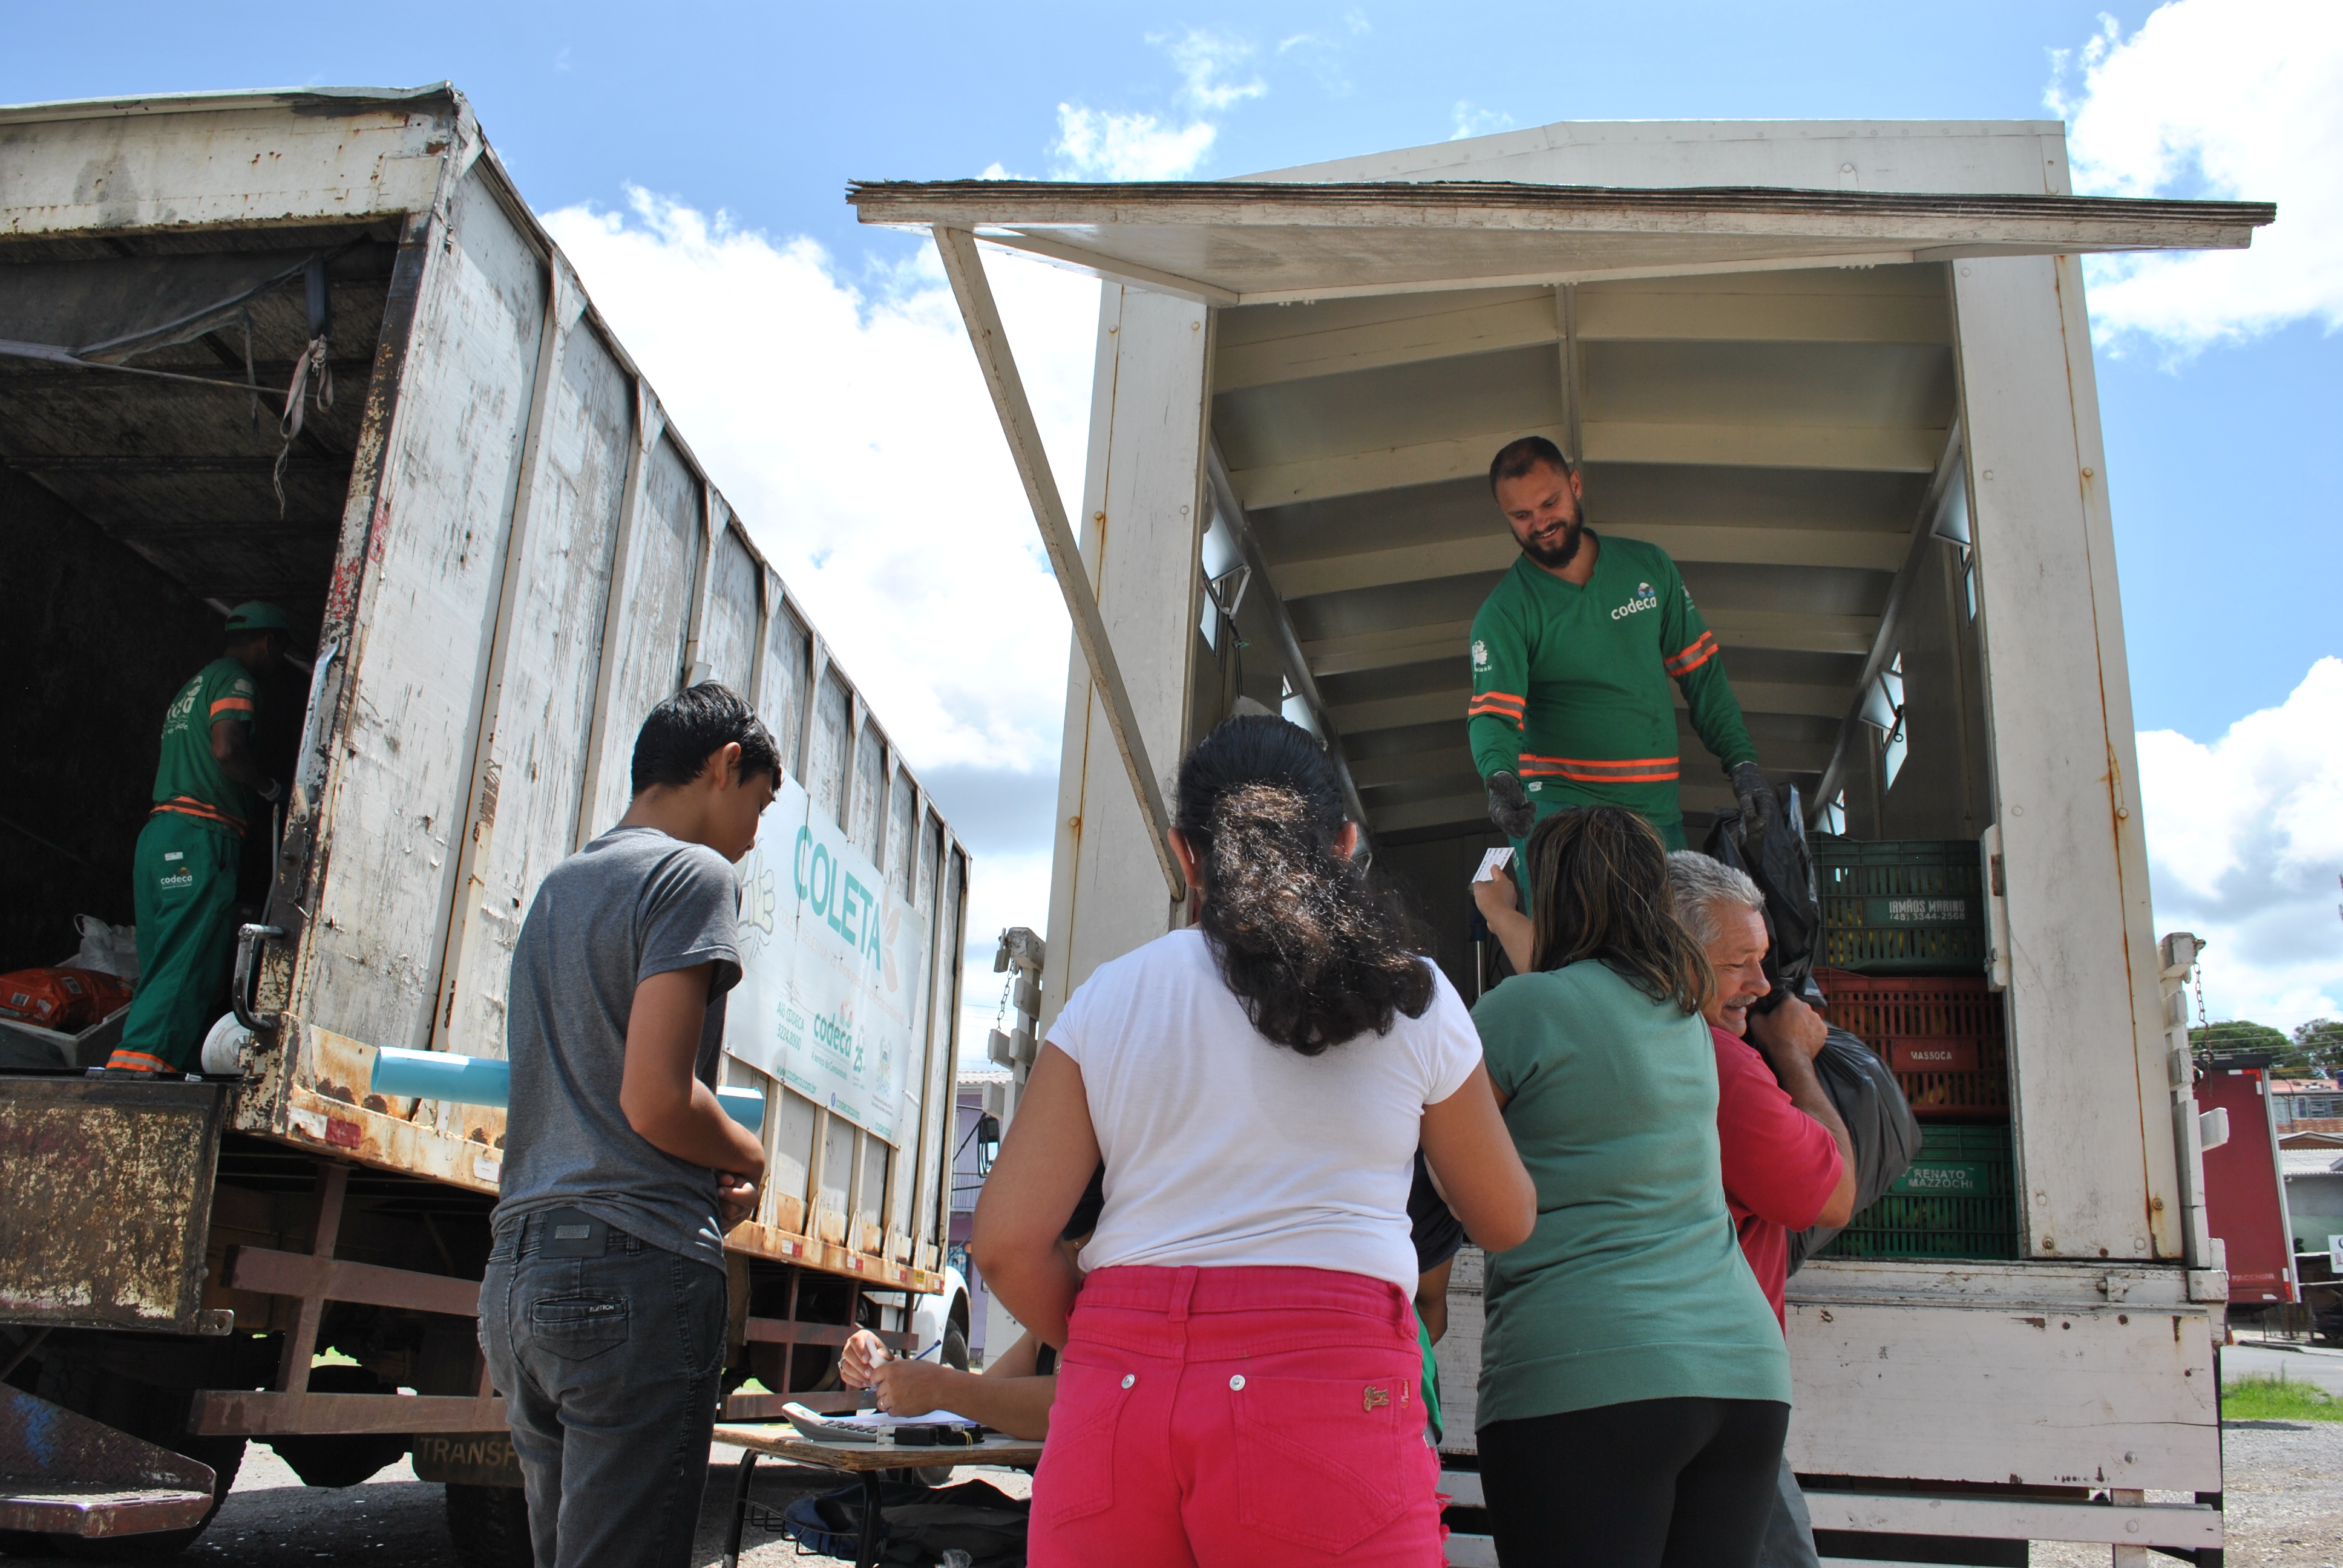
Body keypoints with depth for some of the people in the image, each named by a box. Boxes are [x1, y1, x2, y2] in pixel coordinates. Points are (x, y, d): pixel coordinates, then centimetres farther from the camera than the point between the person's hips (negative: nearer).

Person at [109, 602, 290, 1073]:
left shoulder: (193, 685, 28)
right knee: (187, 969, -15)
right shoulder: (234, 678, 0)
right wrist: (272, 788, -1)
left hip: (159, 834, 9)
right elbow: (227, 749, -17)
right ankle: (136, 1068, -24)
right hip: (198, 838, -9)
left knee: (163, 969, 7)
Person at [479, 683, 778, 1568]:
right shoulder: (692, 873, -6)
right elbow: (657, 1101, -16)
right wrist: (748, 1156, 4)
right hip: (638, 1267, -9)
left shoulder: (558, 887, 22)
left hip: (518, 1275, 9)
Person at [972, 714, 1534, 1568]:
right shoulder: (1410, 997, 6)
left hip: (1117, 1398, 2)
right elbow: (1506, 1224, 16)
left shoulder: (1108, 998, 7)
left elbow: (1007, 1242, 2)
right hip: (1327, 1400, -1)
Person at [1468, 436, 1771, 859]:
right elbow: (1493, 715, -18)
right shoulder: (1503, 612, -6)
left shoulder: (1648, 566, 6)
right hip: (1556, 810, -3)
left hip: (1658, 809, 4)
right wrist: (1500, 777, -39)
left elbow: (1701, 672, 11)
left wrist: (1742, 760, 2)